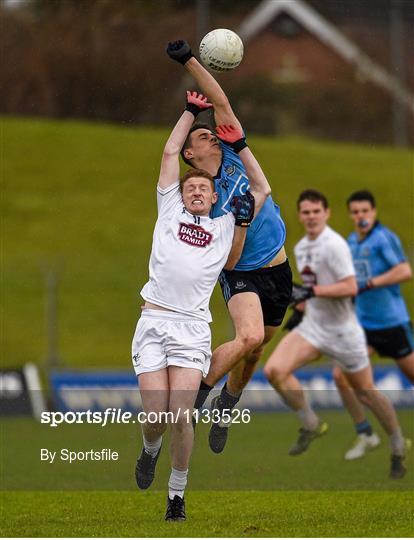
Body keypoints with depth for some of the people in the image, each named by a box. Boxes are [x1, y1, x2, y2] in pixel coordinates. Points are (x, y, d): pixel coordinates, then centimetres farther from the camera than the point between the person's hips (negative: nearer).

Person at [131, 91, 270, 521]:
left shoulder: (226, 225, 20)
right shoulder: (170, 210, 19)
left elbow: (262, 189, 28)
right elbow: (170, 152, 22)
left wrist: (238, 145, 25)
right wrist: (191, 111, 27)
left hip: (193, 328, 0)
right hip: (153, 322, 0)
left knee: (180, 416, -11)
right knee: (156, 416, -9)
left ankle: (177, 494, 5)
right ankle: (150, 450, 26)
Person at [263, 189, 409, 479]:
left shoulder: (334, 244, -18)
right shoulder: (301, 247, 8)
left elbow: (350, 287, -25)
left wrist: (311, 292, -29)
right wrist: (299, 308, 14)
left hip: (343, 330, -7)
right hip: (313, 325, 7)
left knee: (366, 392, 5)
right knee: (275, 370, -16)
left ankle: (399, 447, 26)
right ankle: (311, 425, 2)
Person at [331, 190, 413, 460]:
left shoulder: (384, 237, -13)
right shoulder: (352, 241, 10)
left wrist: (370, 283, -28)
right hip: (362, 323, 6)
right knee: (341, 375, -7)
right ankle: (365, 435, 5)